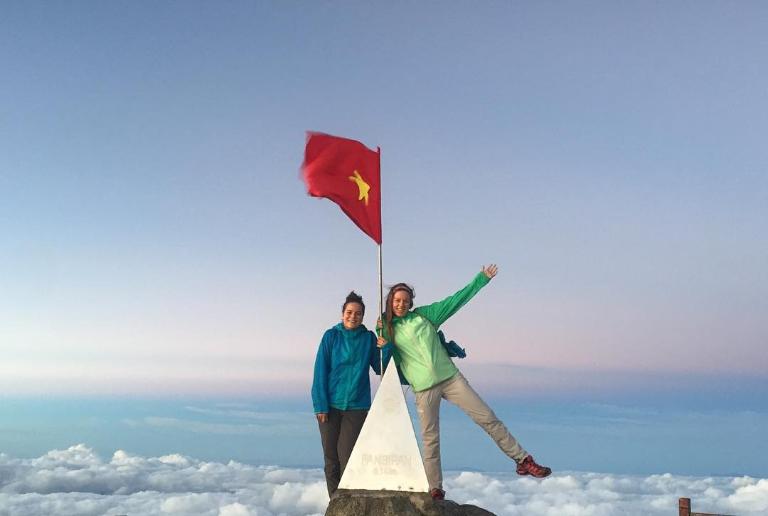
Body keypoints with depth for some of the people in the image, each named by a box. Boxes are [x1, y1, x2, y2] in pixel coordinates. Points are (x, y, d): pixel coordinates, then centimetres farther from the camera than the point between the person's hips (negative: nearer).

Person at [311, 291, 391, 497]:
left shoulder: (369, 338, 4)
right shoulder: (331, 336, 0)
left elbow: (381, 369, 6)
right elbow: (320, 371, -3)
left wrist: (386, 349, -12)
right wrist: (320, 404, -9)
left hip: (357, 406, 0)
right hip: (330, 405, 0)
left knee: (347, 457, -6)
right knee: (331, 457, 5)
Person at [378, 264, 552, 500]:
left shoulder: (423, 315, 6)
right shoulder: (388, 329, 7)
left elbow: (455, 300, 6)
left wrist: (482, 278, 5)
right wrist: (379, 330, 0)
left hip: (450, 377, 0)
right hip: (423, 390, 0)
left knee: (487, 418, -4)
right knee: (430, 440, 1)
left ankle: (523, 460, 3)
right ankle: (435, 489, 13)